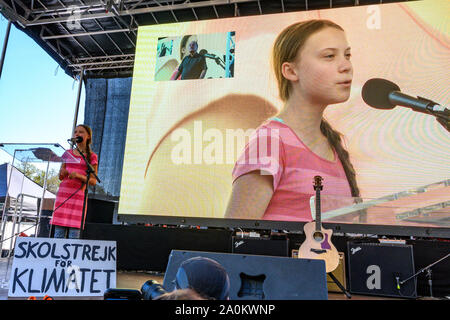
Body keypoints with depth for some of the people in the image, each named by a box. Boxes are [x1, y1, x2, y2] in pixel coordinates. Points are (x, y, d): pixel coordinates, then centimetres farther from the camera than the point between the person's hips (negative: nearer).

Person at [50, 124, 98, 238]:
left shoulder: (91, 156, 4)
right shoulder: (68, 153, 15)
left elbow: (93, 181, -1)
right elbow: (60, 177, 18)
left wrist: (78, 175, -18)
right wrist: (62, 174, -6)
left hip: (78, 195, -3)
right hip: (63, 193, 4)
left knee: (74, 234, -7)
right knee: (58, 234, 1)